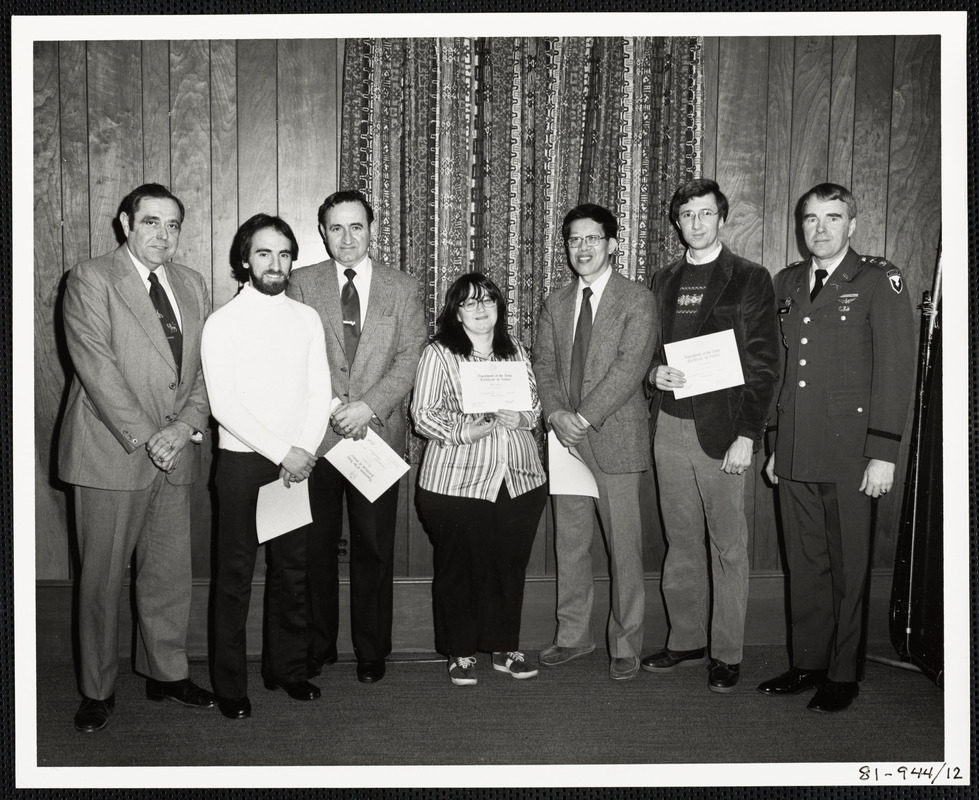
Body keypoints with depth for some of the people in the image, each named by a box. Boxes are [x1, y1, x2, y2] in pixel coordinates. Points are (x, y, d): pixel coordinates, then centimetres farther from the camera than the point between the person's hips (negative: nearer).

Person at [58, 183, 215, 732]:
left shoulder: (192, 285, 12)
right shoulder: (90, 280, -5)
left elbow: (207, 365, 8)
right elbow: (97, 368, -13)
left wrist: (186, 426, -8)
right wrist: (144, 438, -16)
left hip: (176, 453, 5)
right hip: (111, 453, -5)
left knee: (170, 572, 12)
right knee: (102, 576, 5)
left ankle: (167, 673, 28)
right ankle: (98, 690, 21)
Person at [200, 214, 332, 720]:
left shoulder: (307, 319, 8)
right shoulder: (223, 322, -4)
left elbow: (320, 393, 6)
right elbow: (223, 404, -11)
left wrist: (305, 449, -9)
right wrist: (281, 452, -15)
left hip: (298, 463, 4)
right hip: (242, 462, -4)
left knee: (292, 570, 10)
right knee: (235, 574, 3)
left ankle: (287, 668, 25)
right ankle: (230, 685, 15)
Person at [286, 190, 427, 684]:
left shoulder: (404, 289, 8)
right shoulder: (302, 283, 8)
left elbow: (410, 357, 0)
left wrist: (369, 406, -13)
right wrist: (330, 407, -10)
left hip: (378, 431, 0)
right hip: (315, 433, 0)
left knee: (373, 549, 5)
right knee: (316, 547, 6)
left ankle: (371, 651, 19)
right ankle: (316, 646, 22)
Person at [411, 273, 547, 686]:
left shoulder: (515, 351, 14)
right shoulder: (438, 354, -2)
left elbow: (535, 404, 17)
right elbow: (423, 414, -6)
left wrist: (519, 417, -5)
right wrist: (463, 431, -20)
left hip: (519, 479, 4)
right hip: (456, 482, -4)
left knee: (510, 566, 9)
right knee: (458, 568, 5)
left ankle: (504, 648, 25)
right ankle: (460, 653, 20)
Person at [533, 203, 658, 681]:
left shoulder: (637, 300, -3)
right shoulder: (556, 303, 14)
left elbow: (630, 367, -13)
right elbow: (543, 364, 8)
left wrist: (583, 417, -17)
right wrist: (556, 414, -9)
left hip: (615, 439, -5)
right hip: (565, 439, 5)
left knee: (623, 547, 2)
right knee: (569, 542, 11)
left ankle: (625, 646, 15)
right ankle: (572, 635, 25)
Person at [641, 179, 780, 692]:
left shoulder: (750, 280, 0)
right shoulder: (664, 281, 15)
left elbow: (763, 364, -4)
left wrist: (747, 436, -12)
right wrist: (654, 372, -4)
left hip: (722, 430, -4)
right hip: (670, 428, 5)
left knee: (728, 547, 2)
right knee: (680, 541, 12)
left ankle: (727, 654, 13)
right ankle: (685, 640, 24)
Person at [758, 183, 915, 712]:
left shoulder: (879, 281, -1)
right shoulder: (786, 283, 14)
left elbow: (895, 370, -6)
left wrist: (883, 452, -12)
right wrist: (774, 443, 13)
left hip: (849, 452, -4)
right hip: (794, 451, 5)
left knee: (849, 568, 4)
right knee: (803, 563, 11)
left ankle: (843, 675, 17)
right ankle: (808, 663, 23)